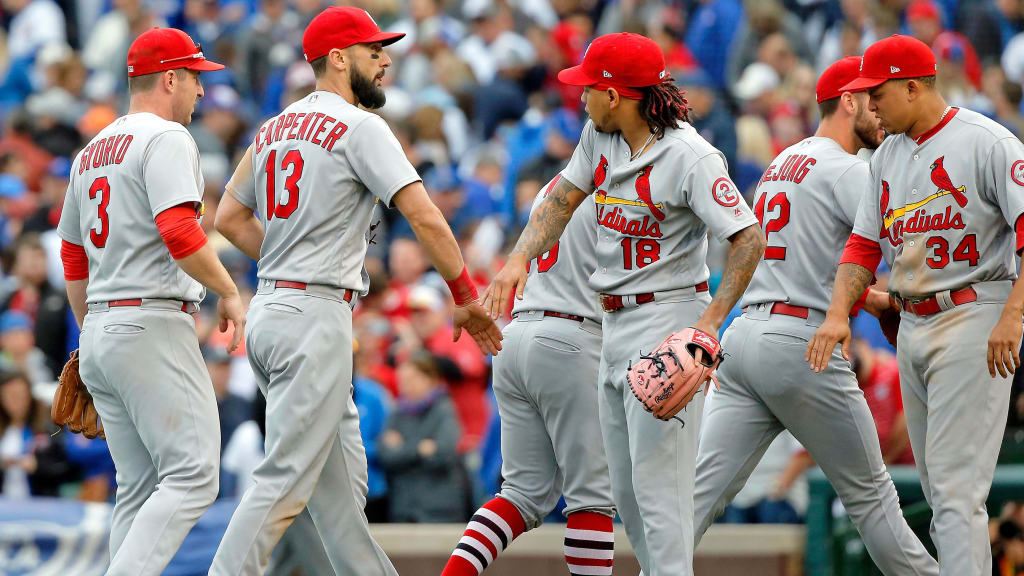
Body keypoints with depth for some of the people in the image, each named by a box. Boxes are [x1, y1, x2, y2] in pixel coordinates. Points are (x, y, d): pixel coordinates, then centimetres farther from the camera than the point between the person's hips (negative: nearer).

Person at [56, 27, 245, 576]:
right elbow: (180, 232, -21)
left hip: (100, 332, 9)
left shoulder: (90, 153, 19)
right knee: (192, 475, -11)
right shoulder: (166, 139, -8)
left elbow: (73, 258, 23)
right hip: (153, 324, -9)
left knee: (140, 488, 10)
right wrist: (229, 293, -9)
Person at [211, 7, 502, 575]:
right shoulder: (360, 127, -9)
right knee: (287, 478, -11)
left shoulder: (276, 127, 15)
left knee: (341, 479, 13)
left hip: (269, 310, 9)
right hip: (316, 317, -9)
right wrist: (466, 299, -7)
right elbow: (425, 217, -15)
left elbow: (230, 218, 20)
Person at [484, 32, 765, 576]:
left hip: (668, 319, -9)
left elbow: (748, 236, -21)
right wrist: (519, 258, -6)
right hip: (615, 326, 9)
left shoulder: (689, 158, -19)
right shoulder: (601, 135, 5)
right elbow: (563, 199, 12)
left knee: (657, 482, -12)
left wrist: (710, 320, -30)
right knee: (626, 490, 12)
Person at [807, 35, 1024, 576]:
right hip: (912, 324, 8)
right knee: (935, 485, 10)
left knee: (955, 484, -15)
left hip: (972, 319, -8)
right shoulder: (887, 155, 14)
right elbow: (864, 245, 16)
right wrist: (838, 314, 0)